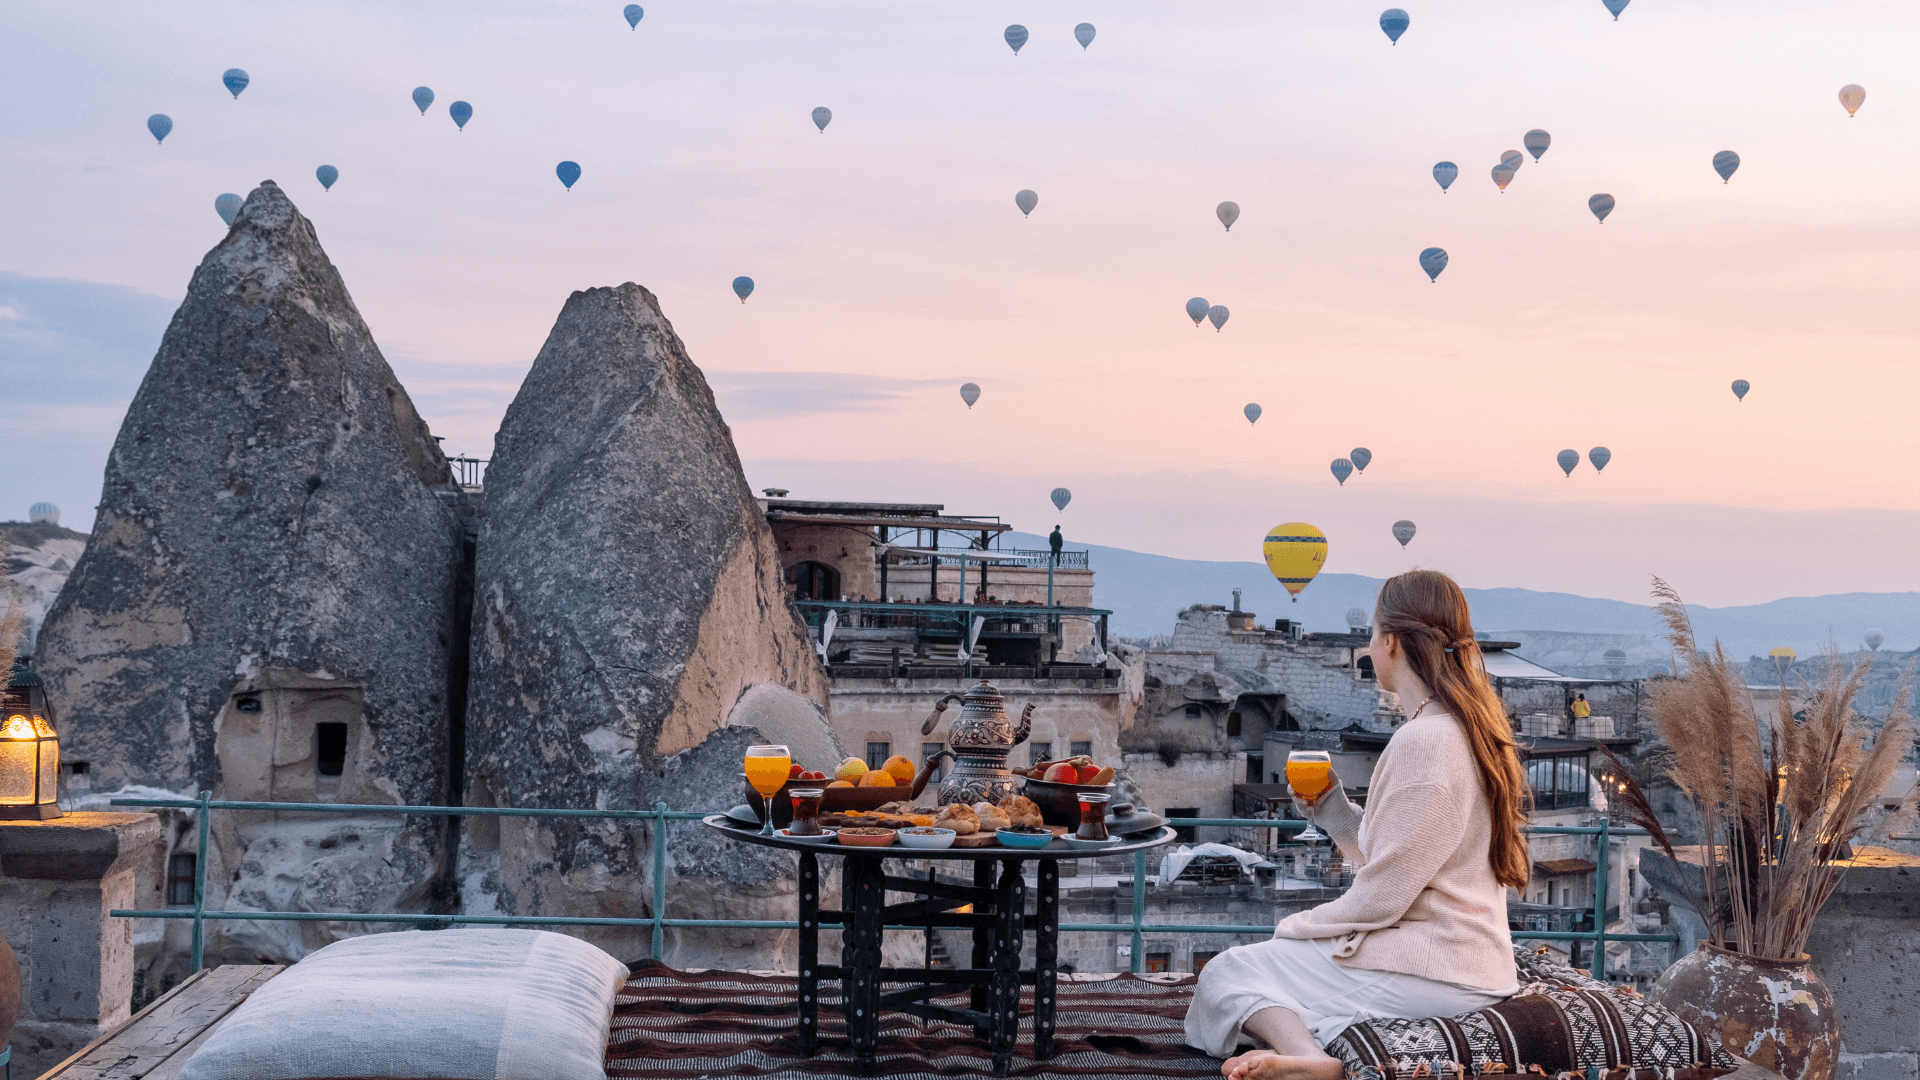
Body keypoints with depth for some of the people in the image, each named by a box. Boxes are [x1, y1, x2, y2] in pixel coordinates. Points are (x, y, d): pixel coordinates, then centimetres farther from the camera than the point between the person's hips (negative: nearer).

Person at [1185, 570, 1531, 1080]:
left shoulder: (1422, 741, -19)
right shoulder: (1467, 731, 13)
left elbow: (1381, 896, -18)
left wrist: (1298, 926, -3)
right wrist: (1329, 806, 11)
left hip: (1432, 974, -10)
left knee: (1224, 975, -5)